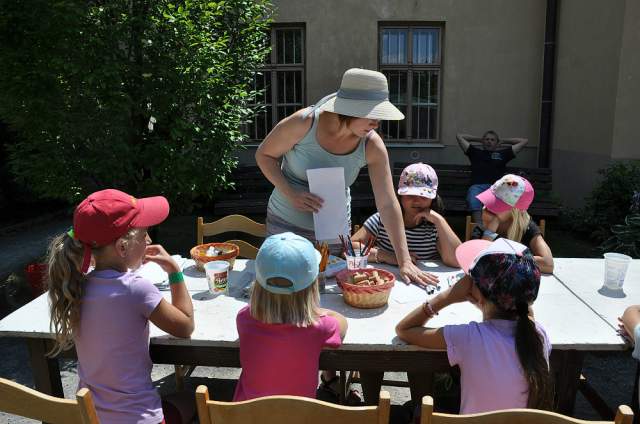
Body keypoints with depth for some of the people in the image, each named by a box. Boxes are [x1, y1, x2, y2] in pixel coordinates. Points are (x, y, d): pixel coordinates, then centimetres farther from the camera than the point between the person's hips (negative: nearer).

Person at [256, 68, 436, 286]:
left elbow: (388, 205, -16)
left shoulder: (372, 147, -17)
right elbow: (264, 155, -9)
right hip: (286, 224, -1)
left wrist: (405, 261, -19)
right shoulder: (304, 123, -24)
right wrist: (291, 195, -25)